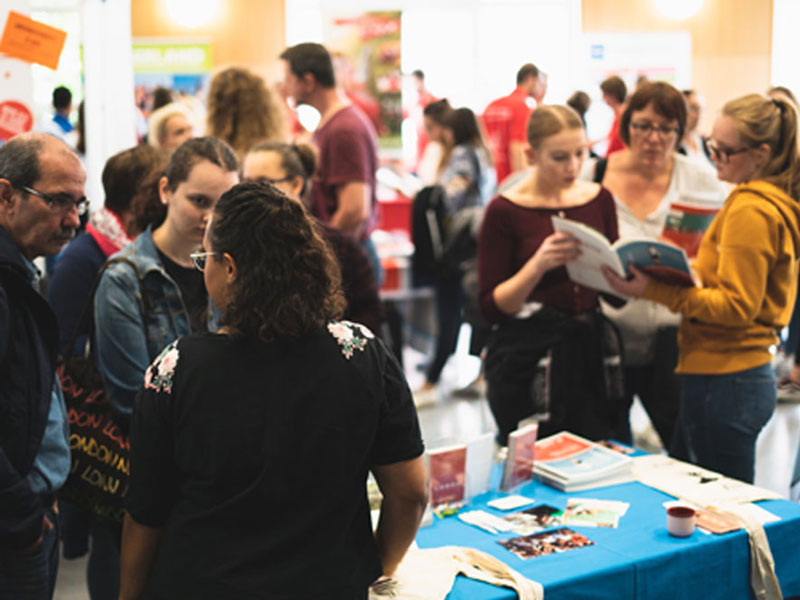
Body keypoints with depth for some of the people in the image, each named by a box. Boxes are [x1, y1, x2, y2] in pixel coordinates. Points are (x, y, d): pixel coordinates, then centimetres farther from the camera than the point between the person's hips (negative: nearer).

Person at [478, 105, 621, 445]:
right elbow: (491, 307, -8)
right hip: (526, 357, -4)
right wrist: (538, 266, -22)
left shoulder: (599, 199, 6)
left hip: (587, 349, 4)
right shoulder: (505, 210, -7)